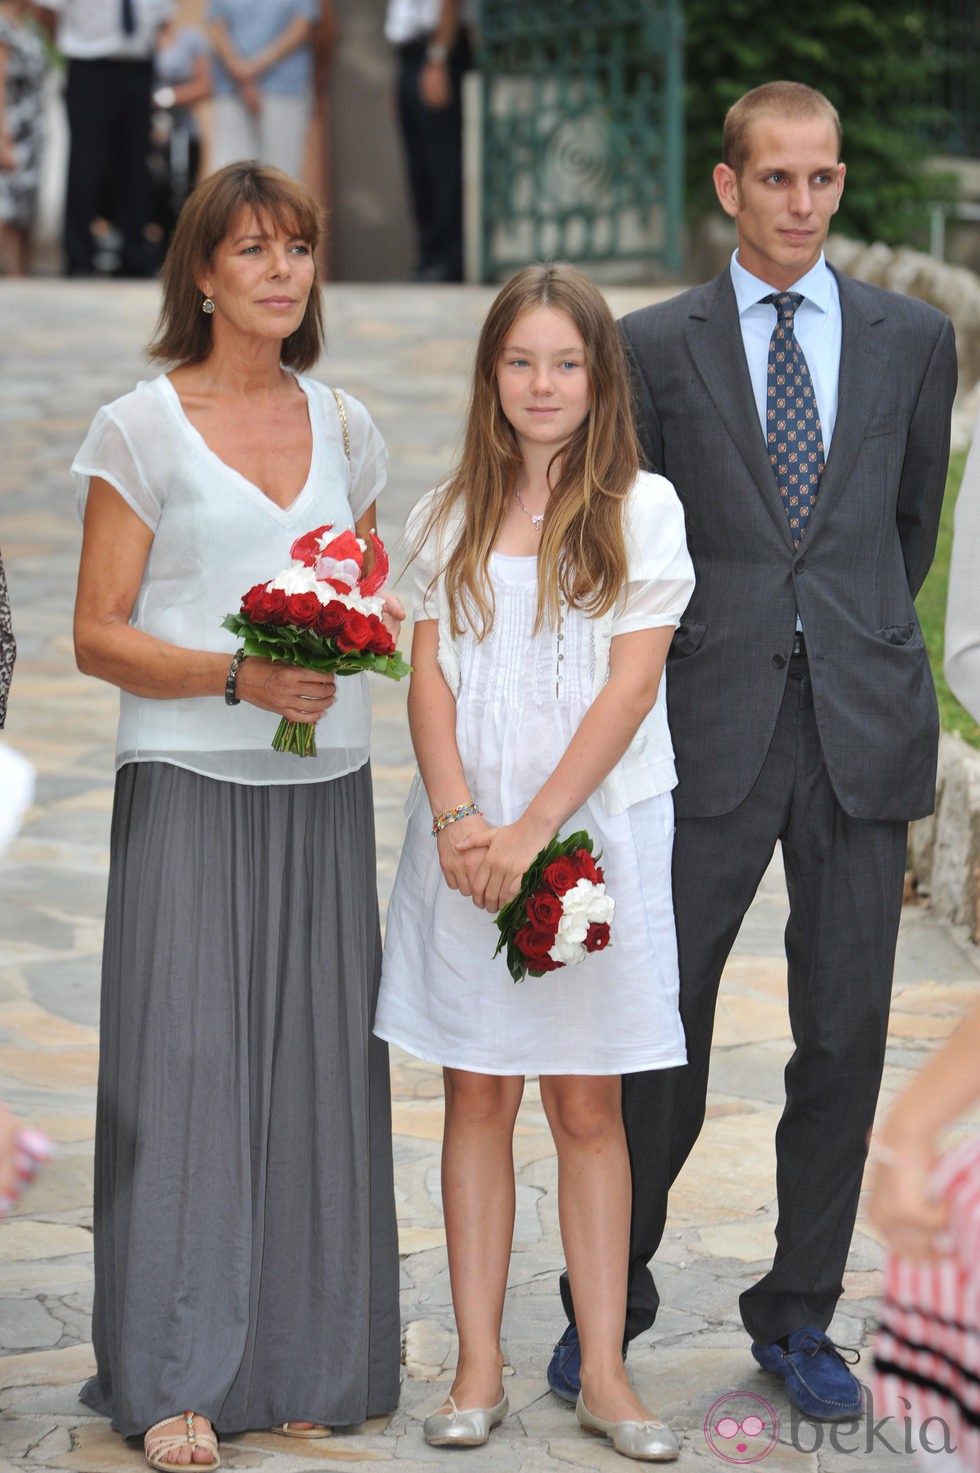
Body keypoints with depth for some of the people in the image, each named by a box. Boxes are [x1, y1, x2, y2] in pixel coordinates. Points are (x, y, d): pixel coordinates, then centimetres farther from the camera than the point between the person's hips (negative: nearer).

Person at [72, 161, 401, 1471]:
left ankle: (301, 1361, 13)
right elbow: (98, 635, -4)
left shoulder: (343, 428, 12)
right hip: (190, 786, -4)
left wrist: (375, 620, -2)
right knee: (183, 1060, -5)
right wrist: (238, 676, -17)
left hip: (325, 788, 4)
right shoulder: (144, 430, -1)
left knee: (315, 1060, 3)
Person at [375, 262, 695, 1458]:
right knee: (477, 1094, 4)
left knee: (587, 1104, 2)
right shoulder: (452, 514, 8)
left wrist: (530, 831, -14)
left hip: (596, 827, -2)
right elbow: (429, 678, 4)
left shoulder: (641, 508, -2)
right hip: (469, 838, 3)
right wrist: (456, 817, -12)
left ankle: (603, 1371, 6)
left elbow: (630, 688, -8)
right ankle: (479, 1366, 9)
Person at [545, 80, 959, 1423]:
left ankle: (799, 1317, 17)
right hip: (716, 733, -1)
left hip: (863, 728, 2)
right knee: (663, 1023, 0)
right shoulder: (658, 346, 2)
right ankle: (611, 1296, 18)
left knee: (844, 1032, 4)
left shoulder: (912, 339, 7)